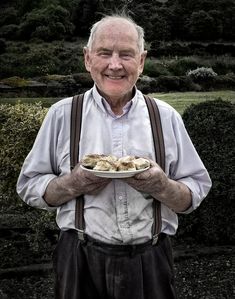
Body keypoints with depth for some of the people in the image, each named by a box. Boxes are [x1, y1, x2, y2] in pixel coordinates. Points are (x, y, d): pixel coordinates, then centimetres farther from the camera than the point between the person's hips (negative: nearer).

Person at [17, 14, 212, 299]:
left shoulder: (166, 116, -1)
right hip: (81, 262, 0)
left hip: (151, 263, 1)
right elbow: (28, 186, 1)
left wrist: (161, 186, -19)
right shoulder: (62, 113, -3)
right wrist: (74, 184, -18)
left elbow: (197, 193, 2)